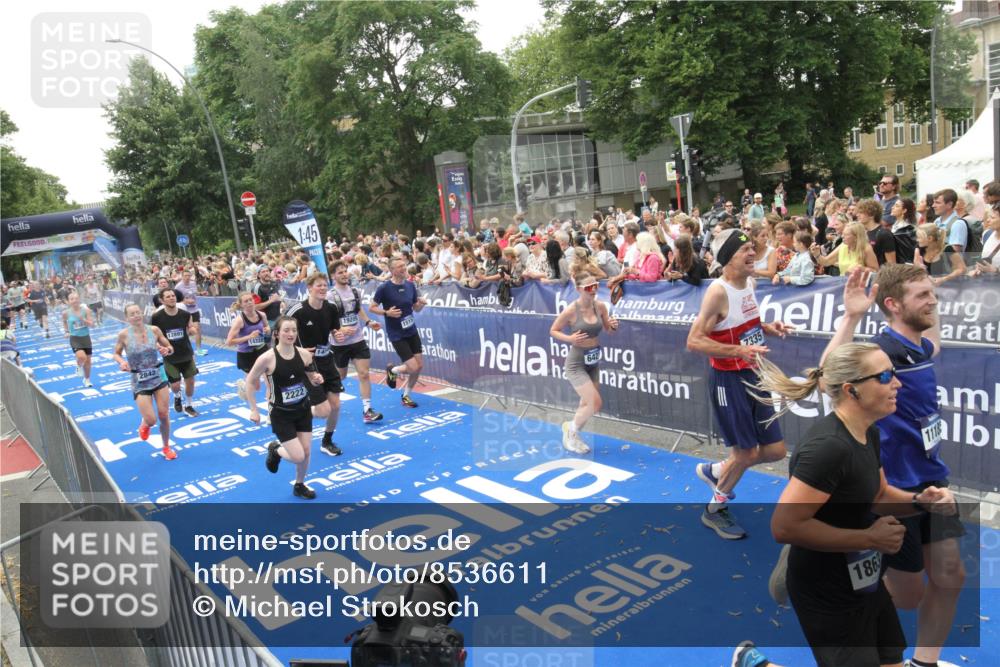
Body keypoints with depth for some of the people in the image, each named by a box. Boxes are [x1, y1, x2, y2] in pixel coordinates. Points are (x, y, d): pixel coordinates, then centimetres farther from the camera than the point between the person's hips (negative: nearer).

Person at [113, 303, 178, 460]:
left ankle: (166, 447, 27)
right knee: (151, 420, -8)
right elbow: (116, 354, 3)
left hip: (159, 378, 2)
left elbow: (170, 347, 6)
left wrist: (167, 350, -17)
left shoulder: (154, 330, -5)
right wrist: (122, 362, -18)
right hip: (140, 382, -2)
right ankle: (145, 424, 32)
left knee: (164, 415, 4)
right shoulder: (124, 335, -11)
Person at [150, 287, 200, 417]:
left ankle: (188, 406, 30)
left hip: (187, 355, 3)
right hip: (170, 357, -2)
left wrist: (191, 330, -15)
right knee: (175, 384, 1)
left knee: (190, 380, 8)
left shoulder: (185, 315, -9)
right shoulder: (157, 317, -16)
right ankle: (177, 397, 38)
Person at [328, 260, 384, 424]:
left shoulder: (355, 291, 4)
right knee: (340, 376, 14)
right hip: (340, 343, -4)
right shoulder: (331, 296, -13)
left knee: (364, 374, -5)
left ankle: (367, 411, -3)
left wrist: (368, 322, 9)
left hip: (358, 340, 4)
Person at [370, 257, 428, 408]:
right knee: (413, 368, -10)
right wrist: (387, 312, -22)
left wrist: (421, 304, -11)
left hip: (412, 331, 6)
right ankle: (392, 370, 23)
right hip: (397, 335, -6)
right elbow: (371, 308, -7)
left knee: (420, 366, 5)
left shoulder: (410, 285, 2)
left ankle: (406, 396, 27)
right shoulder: (384, 288, -14)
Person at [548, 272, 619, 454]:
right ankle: (571, 429, 15)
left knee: (587, 404, 17)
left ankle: (572, 434, 40)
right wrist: (569, 339, -24)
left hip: (593, 362, 6)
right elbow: (553, 331, -8)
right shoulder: (571, 311, -20)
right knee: (595, 404, -12)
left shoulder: (600, 306, -6)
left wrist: (614, 326, -15)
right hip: (576, 363, -6)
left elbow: (608, 328, 8)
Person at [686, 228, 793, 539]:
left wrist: (767, 328, 3)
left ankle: (714, 471, 33)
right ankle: (714, 510, 25)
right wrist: (739, 351, -30)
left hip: (753, 376, 8)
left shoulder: (749, 283, 6)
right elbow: (694, 341, -23)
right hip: (729, 380, -8)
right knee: (746, 453, 1)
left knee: (775, 450, 11)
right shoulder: (718, 292, -20)